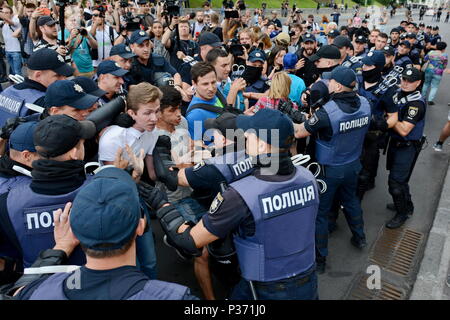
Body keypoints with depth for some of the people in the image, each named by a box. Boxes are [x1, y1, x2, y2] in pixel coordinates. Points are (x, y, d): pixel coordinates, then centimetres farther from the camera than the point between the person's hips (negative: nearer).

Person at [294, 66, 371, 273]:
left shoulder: (327, 111, -30)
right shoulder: (364, 104, -9)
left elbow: (299, 133, -20)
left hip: (329, 170, -6)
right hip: (353, 165, 7)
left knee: (319, 212, 8)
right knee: (351, 200, 30)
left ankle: (320, 259, 20)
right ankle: (359, 238, 50)